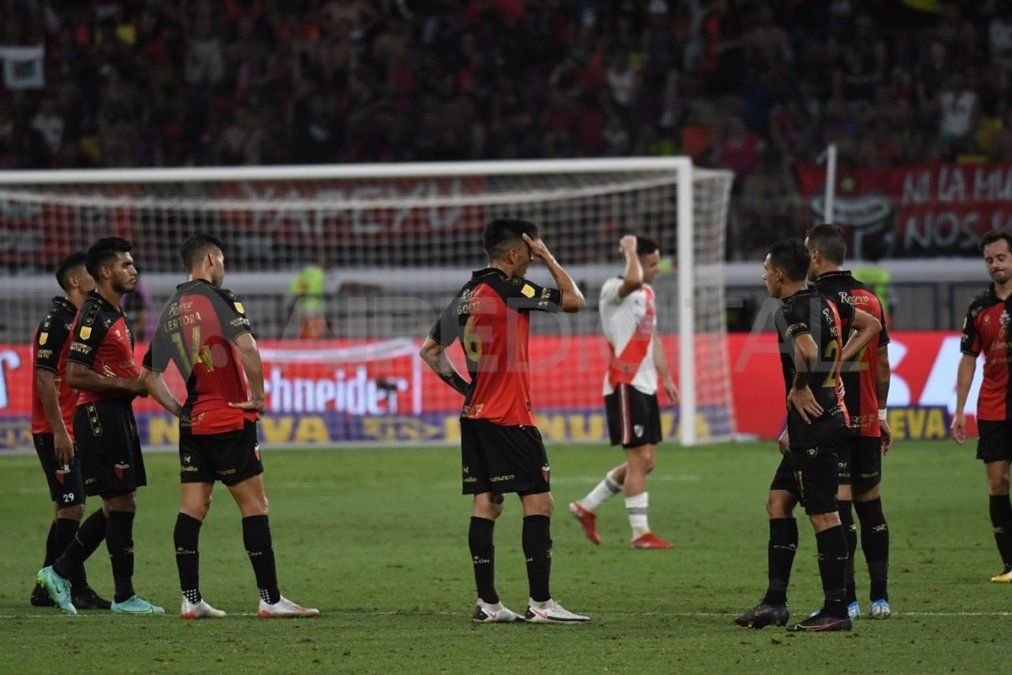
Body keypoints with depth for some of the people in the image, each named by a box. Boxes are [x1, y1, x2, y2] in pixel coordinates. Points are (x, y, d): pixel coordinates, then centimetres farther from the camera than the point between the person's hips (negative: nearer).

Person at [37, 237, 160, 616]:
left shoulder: (114, 314, 17)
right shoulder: (92, 315, -14)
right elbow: (75, 375, -20)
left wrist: (137, 383, 11)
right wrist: (128, 384, -17)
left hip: (117, 415, 10)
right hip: (99, 416, -10)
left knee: (116, 507, 11)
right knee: (121, 506, -7)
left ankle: (60, 573, 17)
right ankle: (124, 596, -2)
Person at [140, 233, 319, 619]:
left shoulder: (171, 310, 12)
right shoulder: (216, 298, -9)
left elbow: (149, 376, 16)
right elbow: (247, 347, -24)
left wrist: (178, 409, 16)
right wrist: (258, 396, -13)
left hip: (193, 424, 7)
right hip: (229, 421, -7)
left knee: (192, 508, 6)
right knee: (254, 505, -2)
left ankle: (190, 599, 4)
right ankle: (270, 599, -2)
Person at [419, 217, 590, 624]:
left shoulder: (466, 295, 12)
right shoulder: (508, 289, -12)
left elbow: (430, 350, 19)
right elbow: (574, 301, -9)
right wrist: (548, 258, 1)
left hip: (475, 415, 8)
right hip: (509, 418, -8)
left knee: (486, 503, 8)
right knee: (538, 502, -5)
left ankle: (487, 603, 6)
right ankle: (540, 603, -7)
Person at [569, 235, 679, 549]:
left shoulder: (647, 293, 18)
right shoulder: (613, 289, -11)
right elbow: (633, 280, -36)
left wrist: (666, 378, 23)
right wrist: (630, 250, -18)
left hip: (646, 386, 9)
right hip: (625, 385, -9)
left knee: (645, 461, 9)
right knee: (639, 458, -9)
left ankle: (587, 507, 22)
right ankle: (640, 533, -6)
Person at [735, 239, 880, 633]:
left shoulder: (791, 312, -14)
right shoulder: (825, 303, 13)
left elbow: (807, 350, -35)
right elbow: (870, 325, 26)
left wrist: (798, 388, -18)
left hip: (813, 422, -10)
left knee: (822, 514, -6)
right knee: (778, 501, 13)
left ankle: (836, 610, -3)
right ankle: (775, 601, 14)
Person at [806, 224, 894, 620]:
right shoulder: (870, 299, 11)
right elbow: (882, 363, 15)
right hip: (866, 419, 6)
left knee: (838, 505, -7)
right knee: (870, 502, 11)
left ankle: (846, 600, -8)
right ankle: (880, 597, 12)